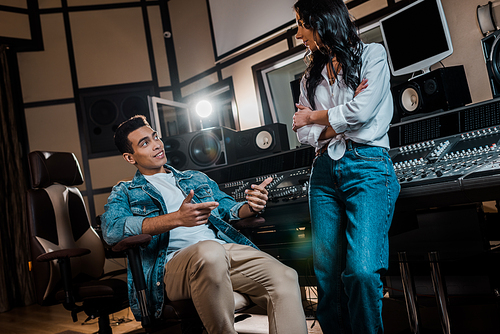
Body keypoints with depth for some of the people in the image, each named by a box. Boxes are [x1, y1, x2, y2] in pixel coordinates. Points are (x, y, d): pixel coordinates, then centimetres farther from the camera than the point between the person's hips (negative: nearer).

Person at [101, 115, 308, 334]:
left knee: (285, 278, -24)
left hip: (226, 248, 5)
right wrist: (177, 219, -19)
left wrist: (251, 206, 0)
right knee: (209, 250, -39)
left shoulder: (197, 179, 31)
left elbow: (228, 207, 27)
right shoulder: (125, 192, 15)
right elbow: (111, 229, -5)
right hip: (173, 263, -4)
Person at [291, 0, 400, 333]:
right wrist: (341, 122, -4)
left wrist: (317, 116, 6)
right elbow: (305, 133, 11)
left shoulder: (372, 54, 8)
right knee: (327, 273, 1)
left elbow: (361, 112, -7)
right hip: (325, 171, 5)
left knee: (362, 271, -17)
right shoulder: (311, 75, 22)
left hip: (368, 167, -5)